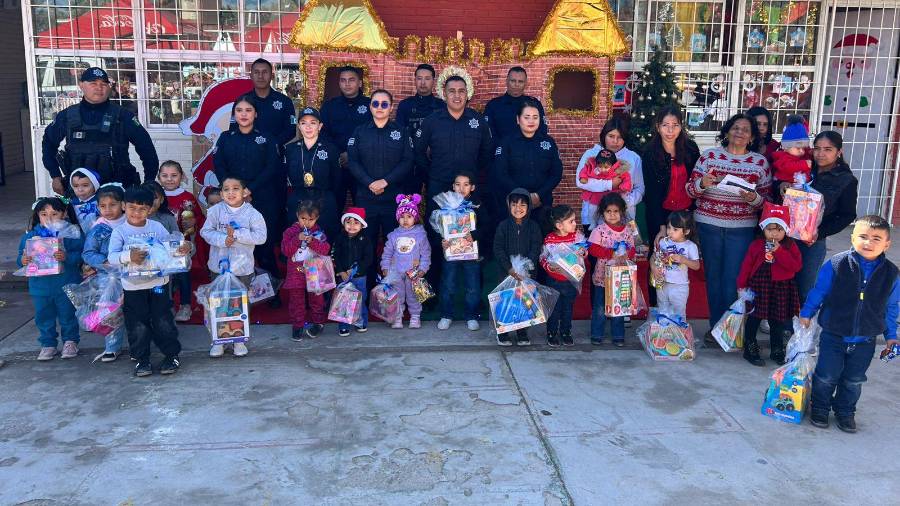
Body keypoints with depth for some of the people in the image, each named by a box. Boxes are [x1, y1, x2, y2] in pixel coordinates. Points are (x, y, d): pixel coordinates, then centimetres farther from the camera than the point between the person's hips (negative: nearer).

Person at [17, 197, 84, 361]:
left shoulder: (72, 233, -9)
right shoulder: (30, 235, 0)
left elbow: (81, 255, -15)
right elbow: (22, 255, 5)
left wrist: (67, 257, -33)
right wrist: (22, 260, -18)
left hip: (66, 285, -3)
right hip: (40, 285, 3)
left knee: (67, 314, 10)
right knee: (43, 316, 13)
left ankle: (70, 341, 28)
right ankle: (48, 344, 28)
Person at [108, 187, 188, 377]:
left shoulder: (157, 227, 1)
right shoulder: (119, 231, -5)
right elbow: (112, 257, -16)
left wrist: (183, 248, -22)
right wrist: (128, 257, -36)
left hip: (158, 283, 1)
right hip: (133, 286, -1)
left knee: (163, 322, 7)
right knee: (138, 326, 5)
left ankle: (172, 355, 20)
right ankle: (142, 359, 21)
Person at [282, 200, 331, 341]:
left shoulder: (319, 233, 0)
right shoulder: (290, 232, -2)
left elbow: (325, 250, -11)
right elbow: (285, 250, -12)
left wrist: (313, 241, -25)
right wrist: (297, 239, -24)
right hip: (296, 274, 0)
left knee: (316, 299, 11)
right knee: (297, 301, 7)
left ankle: (318, 323, 24)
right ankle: (297, 326, 16)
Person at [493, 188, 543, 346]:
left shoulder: (533, 226, 1)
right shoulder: (503, 226, 0)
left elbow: (536, 249, -5)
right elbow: (498, 249, -5)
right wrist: (509, 268, -16)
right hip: (507, 272, 0)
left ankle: (522, 333, 19)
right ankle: (503, 332, 17)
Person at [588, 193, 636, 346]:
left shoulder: (627, 231, 3)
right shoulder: (599, 230, -8)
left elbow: (632, 250, 5)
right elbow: (593, 249, -16)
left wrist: (626, 254, -18)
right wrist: (611, 253, -24)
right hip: (602, 275, -3)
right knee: (599, 307, 6)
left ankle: (618, 336, 23)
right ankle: (596, 335, 19)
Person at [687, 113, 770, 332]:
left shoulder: (761, 162, 3)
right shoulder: (709, 156, 1)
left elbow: (766, 199, 5)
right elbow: (690, 190, 0)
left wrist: (754, 198, -16)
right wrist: (702, 184, -21)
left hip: (742, 228, 0)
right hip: (709, 225, 1)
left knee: (733, 279, -1)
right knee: (713, 275, 8)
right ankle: (715, 326, 21)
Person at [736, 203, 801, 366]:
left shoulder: (790, 246, -2)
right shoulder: (756, 245, -3)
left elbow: (796, 266, -15)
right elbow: (746, 266, -1)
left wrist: (779, 251, -22)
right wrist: (742, 285, -4)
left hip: (781, 289, 1)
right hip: (758, 287, -1)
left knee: (778, 322, 13)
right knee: (754, 319, 4)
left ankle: (777, 350, 28)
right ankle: (750, 349, 16)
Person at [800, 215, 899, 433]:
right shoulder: (836, 265, -15)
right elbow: (818, 292, -1)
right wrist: (806, 314, 2)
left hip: (865, 340, 2)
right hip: (833, 335, -2)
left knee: (854, 380, 16)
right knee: (826, 376, 8)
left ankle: (845, 411, 36)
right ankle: (820, 408, 30)